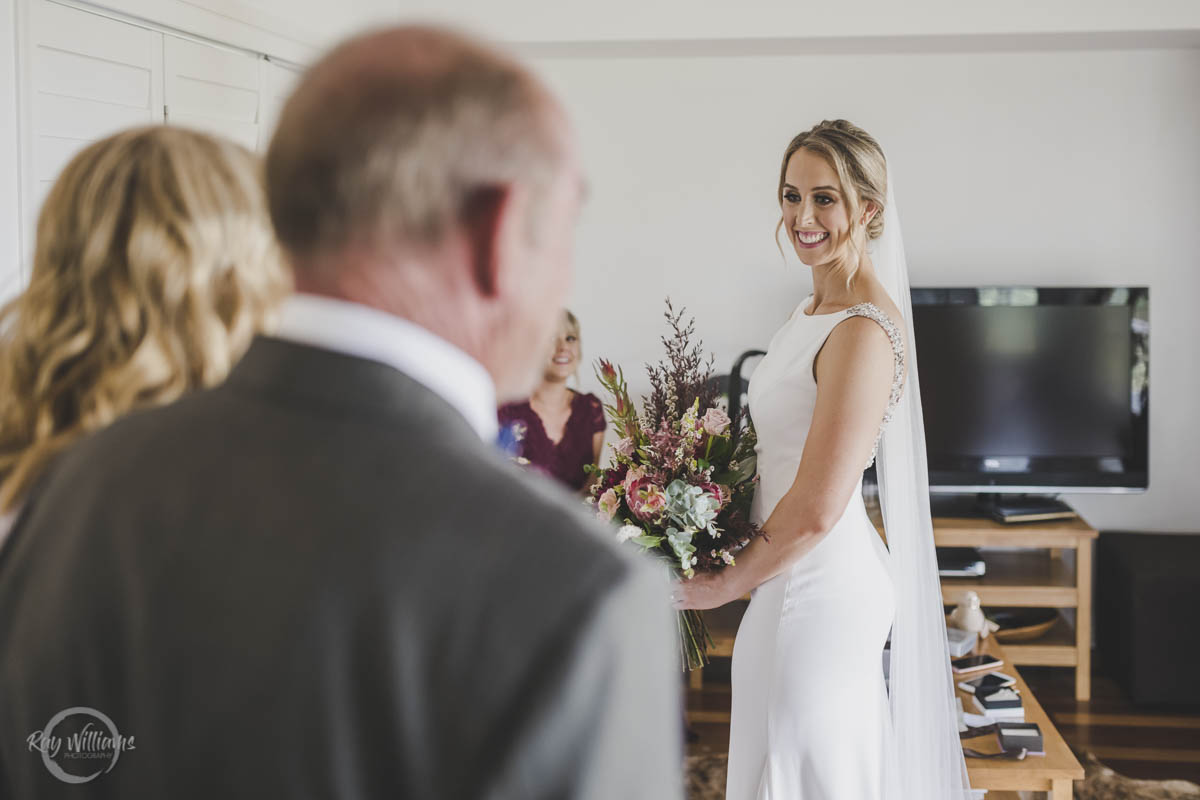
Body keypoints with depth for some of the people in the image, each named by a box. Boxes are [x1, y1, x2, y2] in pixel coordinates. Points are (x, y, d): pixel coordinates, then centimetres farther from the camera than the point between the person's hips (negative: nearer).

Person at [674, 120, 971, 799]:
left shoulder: (864, 330, -21)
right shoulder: (817, 311, 9)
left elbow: (817, 507, -24)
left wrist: (727, 584, -11)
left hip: (819, 590, -9)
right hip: (811, 582, 9)